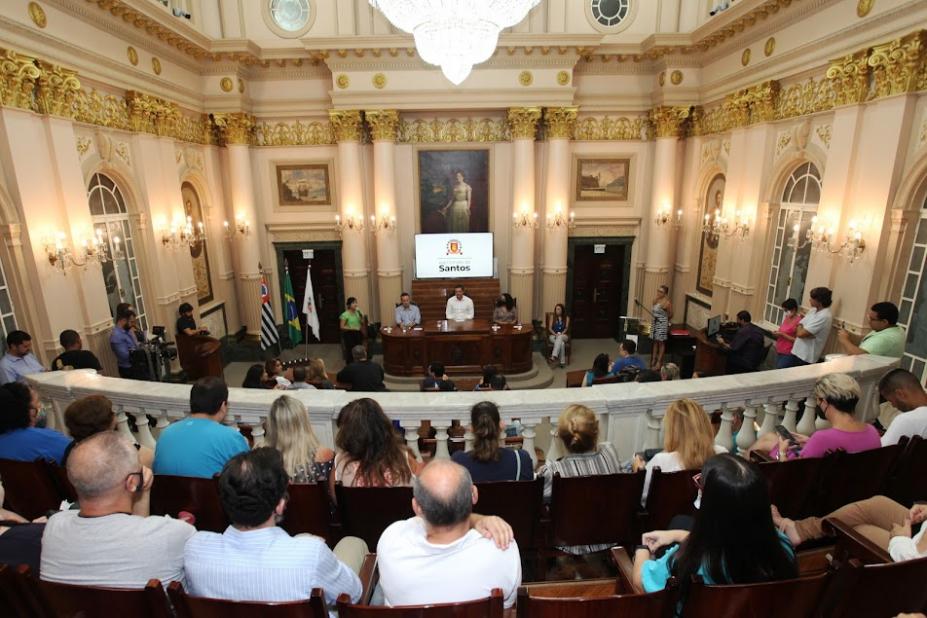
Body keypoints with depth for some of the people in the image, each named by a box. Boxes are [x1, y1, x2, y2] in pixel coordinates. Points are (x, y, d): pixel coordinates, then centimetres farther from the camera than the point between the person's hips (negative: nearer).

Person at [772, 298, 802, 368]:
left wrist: (782, 334, -18)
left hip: (787, 354, -8)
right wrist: (778, 333, 3)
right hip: (779, 351, 8)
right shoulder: (787, 317, 8)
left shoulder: (799, 321, -16)